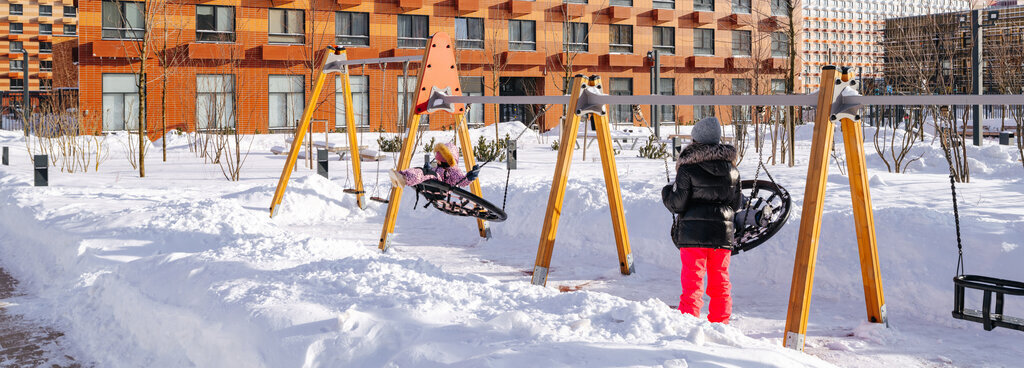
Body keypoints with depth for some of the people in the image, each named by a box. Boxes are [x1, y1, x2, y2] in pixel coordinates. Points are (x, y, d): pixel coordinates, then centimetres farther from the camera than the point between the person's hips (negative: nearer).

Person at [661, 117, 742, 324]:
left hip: (693, 233, -4)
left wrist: (666, 192, 11)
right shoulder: (731, 168, 5)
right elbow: (736, 204, 10)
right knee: (721, 281, 12)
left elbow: (677, 204, -9)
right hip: (723, 232, 4)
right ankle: (720, 324, 16)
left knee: (692, 281, 1)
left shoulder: (688, 168, -8)